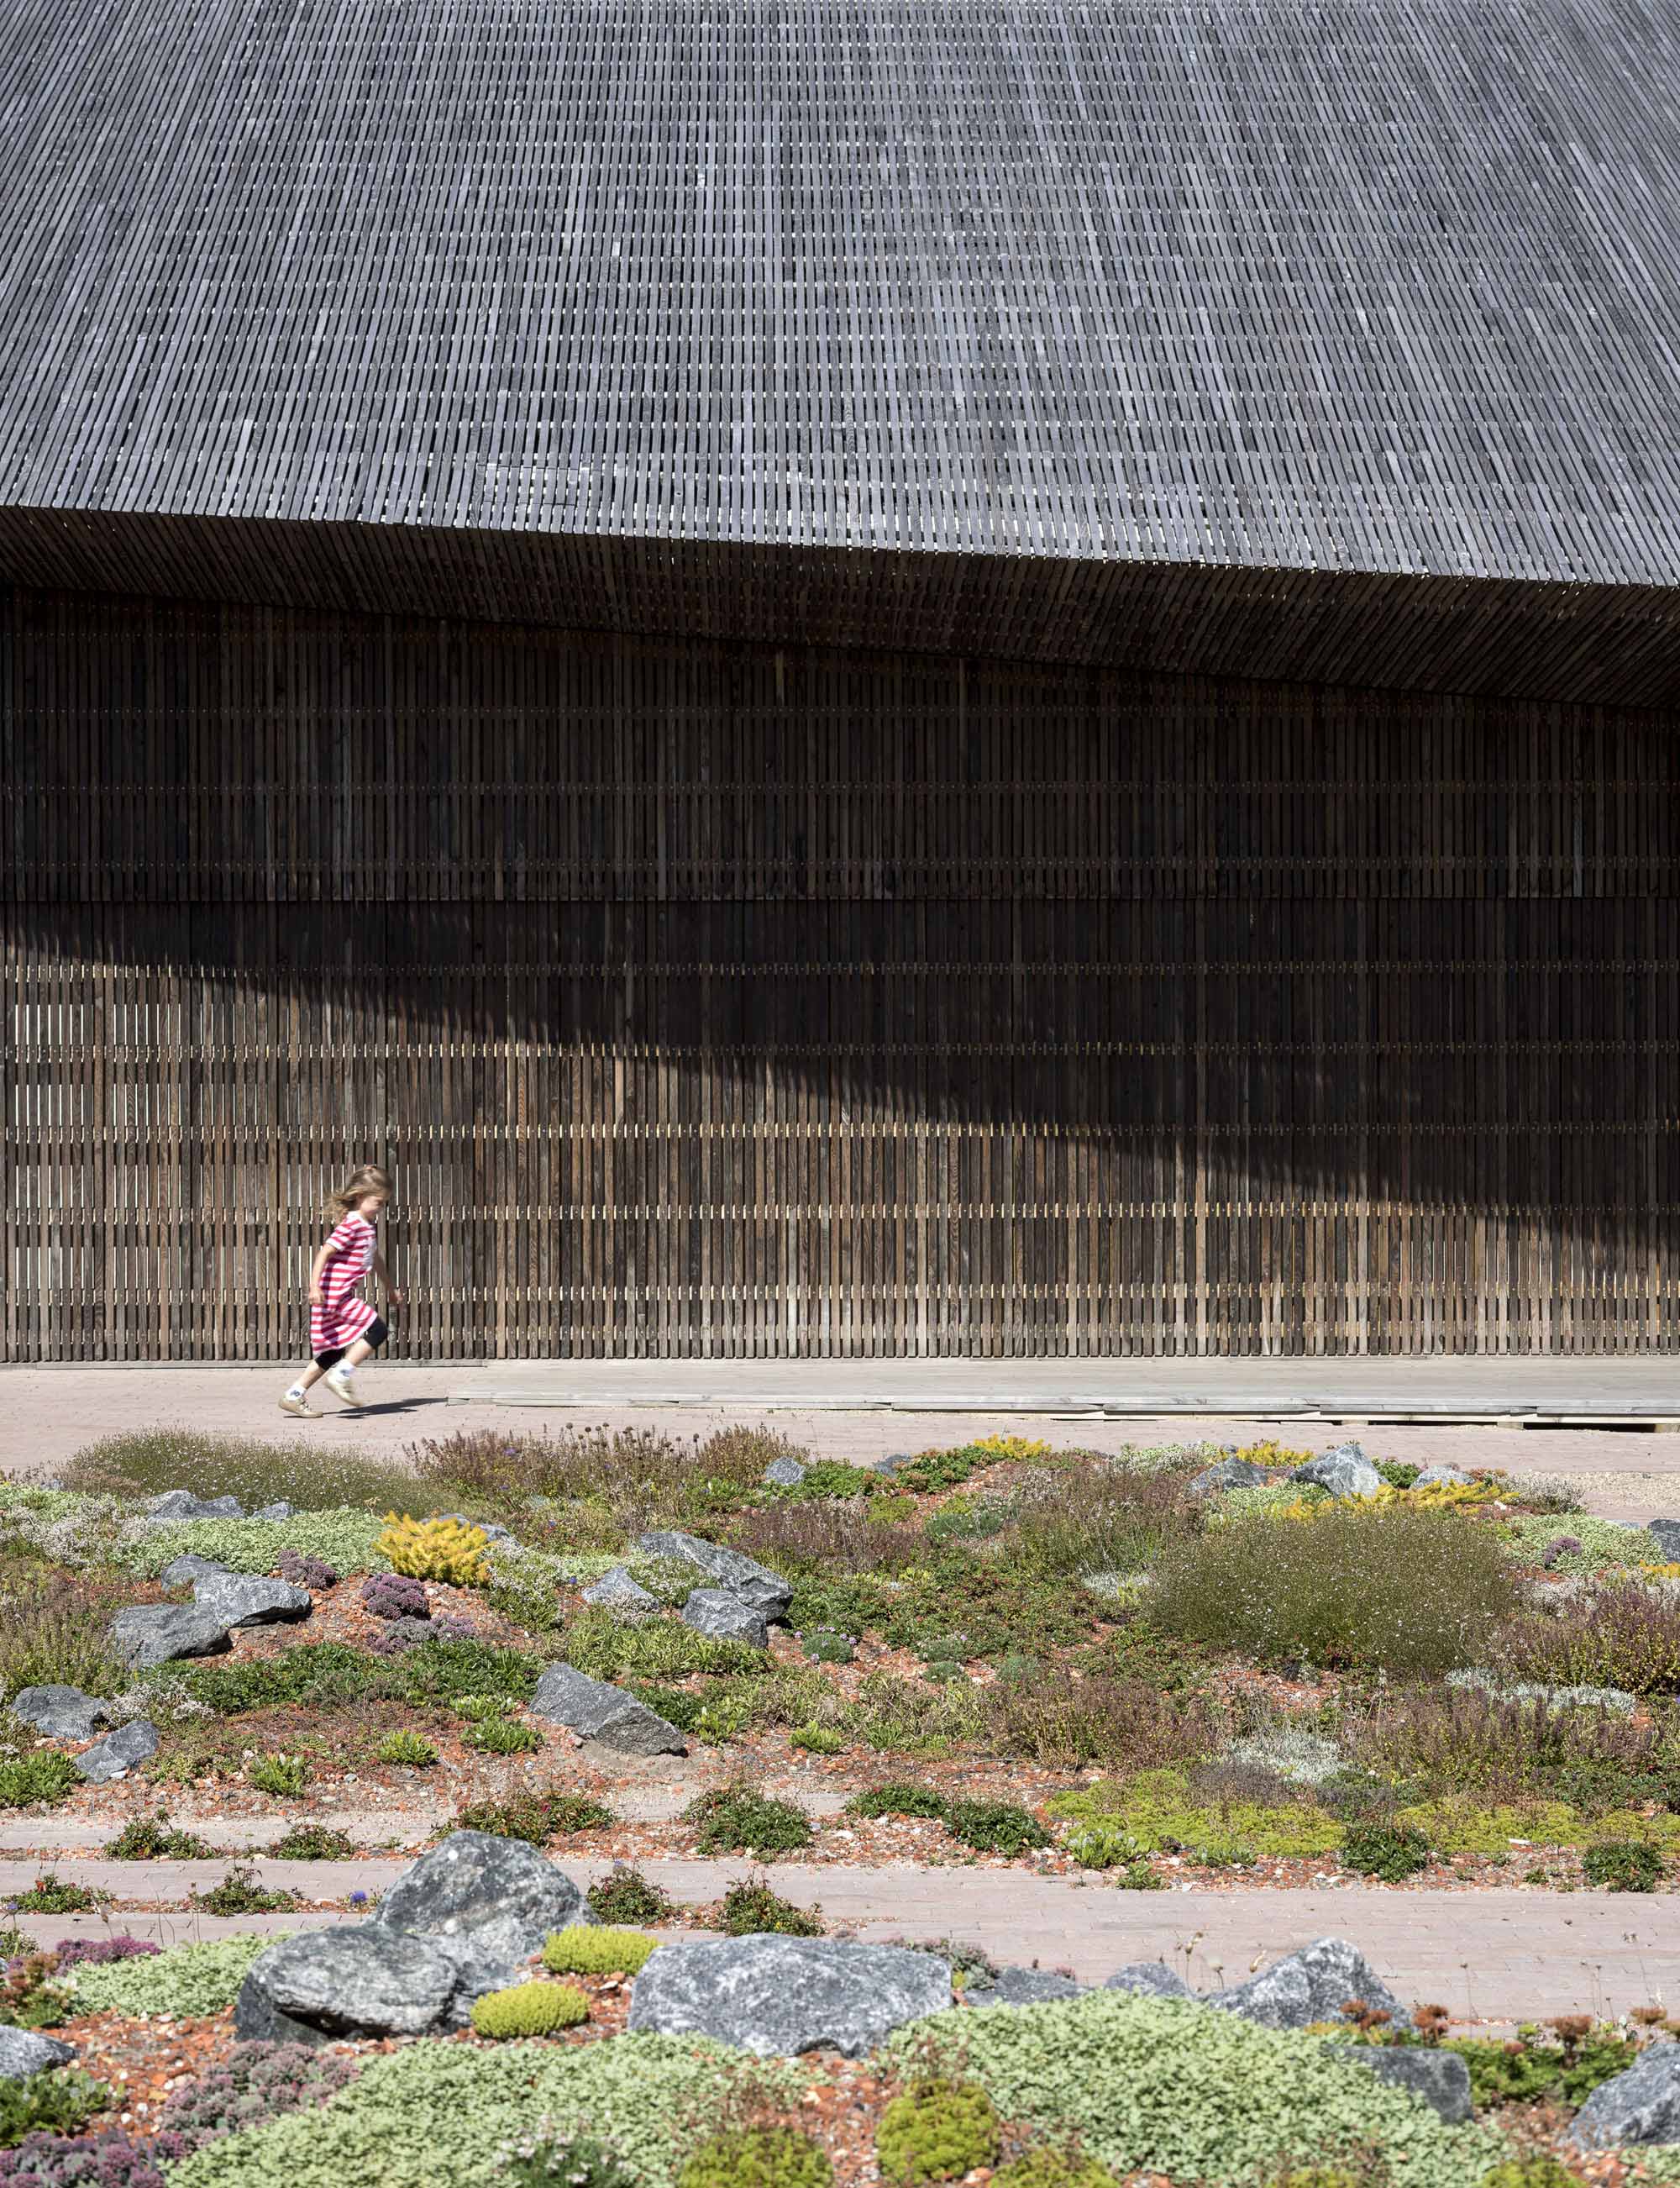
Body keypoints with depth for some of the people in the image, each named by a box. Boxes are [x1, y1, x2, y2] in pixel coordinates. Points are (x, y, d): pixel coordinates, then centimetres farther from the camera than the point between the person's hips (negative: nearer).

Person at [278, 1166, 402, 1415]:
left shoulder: (369, 1226, 16)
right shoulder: (350, 1225, -15)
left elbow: (375, 1259, 31)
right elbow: (324, 1253, -21)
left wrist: (390, 1288, 39)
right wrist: (314, 1286, -29)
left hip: (344, 1296, 10)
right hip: (334, 1294, -10)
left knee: (334, 1352, 12)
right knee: (377, 1331, -14)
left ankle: (294, 1396, 15)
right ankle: (341, 1374, -13)